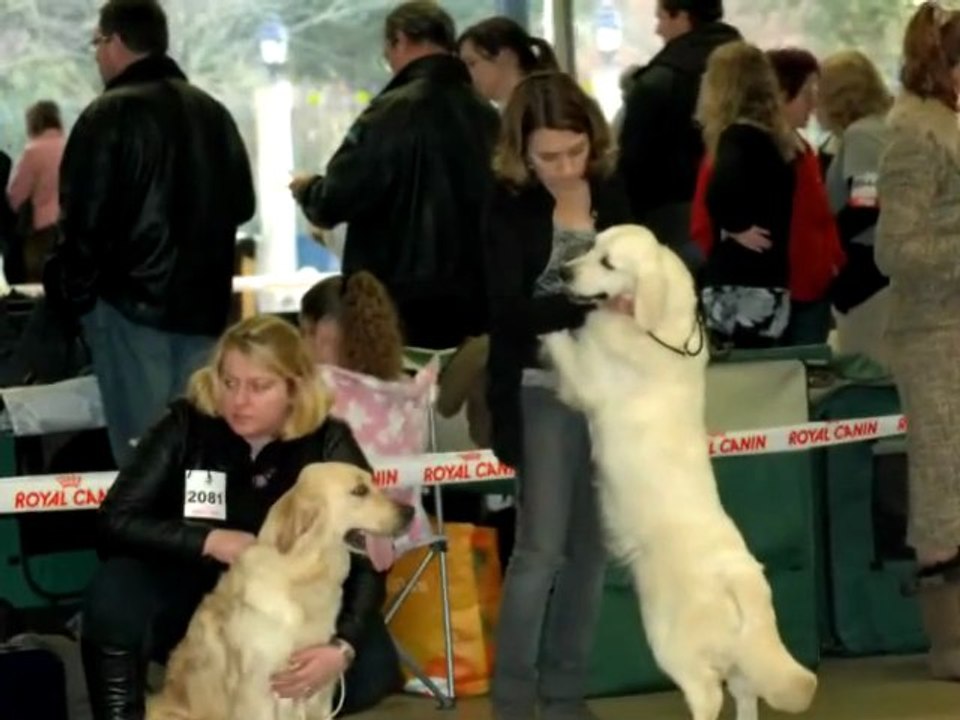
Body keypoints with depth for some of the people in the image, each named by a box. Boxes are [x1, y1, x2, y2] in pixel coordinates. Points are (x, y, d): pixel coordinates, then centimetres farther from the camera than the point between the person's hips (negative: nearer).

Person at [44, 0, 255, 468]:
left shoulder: (110, 115, -11)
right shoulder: (213, 113, 10)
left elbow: (85, 219, -12)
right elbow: (241, 204, 18)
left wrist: (71, 294, 0)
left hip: (130, 302, -6)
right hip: (203, 302, 6)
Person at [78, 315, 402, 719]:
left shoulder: (326, 443, -14)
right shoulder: (188, 425, -13)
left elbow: (367, 563, -21)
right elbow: (117, 519, -15)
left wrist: (342, 647, -38)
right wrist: (209, 541, -26)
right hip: (194, 596, -1)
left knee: (372, 668, -26)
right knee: (115, 591, -32)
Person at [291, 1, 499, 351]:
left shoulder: (395, 111, -14)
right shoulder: (485, 115, 6)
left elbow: (334, 202, -14)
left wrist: (307, 189, 10)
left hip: (403, 304, -6)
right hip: (471, 305, 6)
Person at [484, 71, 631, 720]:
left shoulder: (613, 193, 1)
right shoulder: (509, 206, -9)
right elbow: (508, 309, -18)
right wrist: (589, 304, -29)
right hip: (543, 392, -4)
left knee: (590, 548, 8)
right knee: (541, 548, -8)